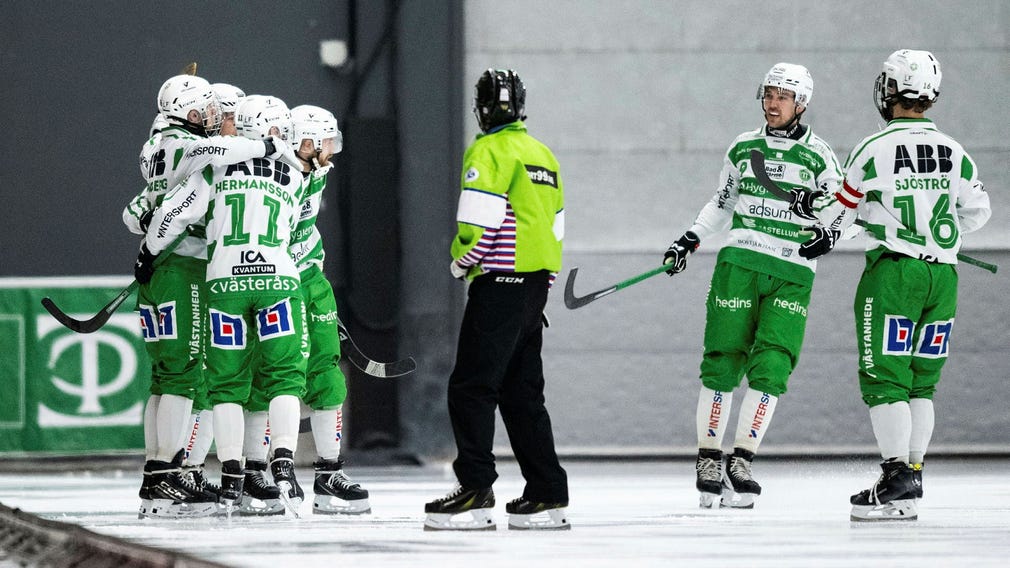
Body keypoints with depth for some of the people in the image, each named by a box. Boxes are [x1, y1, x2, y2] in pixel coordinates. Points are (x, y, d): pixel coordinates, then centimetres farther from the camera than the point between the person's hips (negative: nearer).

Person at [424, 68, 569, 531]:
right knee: (522, 391, 12)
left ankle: (475, 490, -14)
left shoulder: (489, 151, -9)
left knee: (472, 386, -8)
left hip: (500, 284, -9)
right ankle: (547, 496, 11)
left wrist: (459, 262, 0)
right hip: (536, 285, 9)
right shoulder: (541, 154, 19)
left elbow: (478, 222, -18)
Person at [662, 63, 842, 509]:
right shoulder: (742, 149, 12)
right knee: (723, 360, -4)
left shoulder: (819, 158, 3)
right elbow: (722, 204, 22)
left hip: (792, 273, -2)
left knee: (771, 366, -12)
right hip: (739, 264, 2)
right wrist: (690, 241, 11)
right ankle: (708, 459, 6)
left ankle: (740, 462, -6)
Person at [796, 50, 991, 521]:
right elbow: (977, 212, 13)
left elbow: (841, 211, 1)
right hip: (943, 274, 5)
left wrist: (825, 238, 22)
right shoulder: (954, 153, 5)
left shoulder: (874, 149, -9)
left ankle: (897, 477, -12)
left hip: (893, 270, -5)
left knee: (883, 376, -4)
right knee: (920, 380, 13)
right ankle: (912, 473, 14)